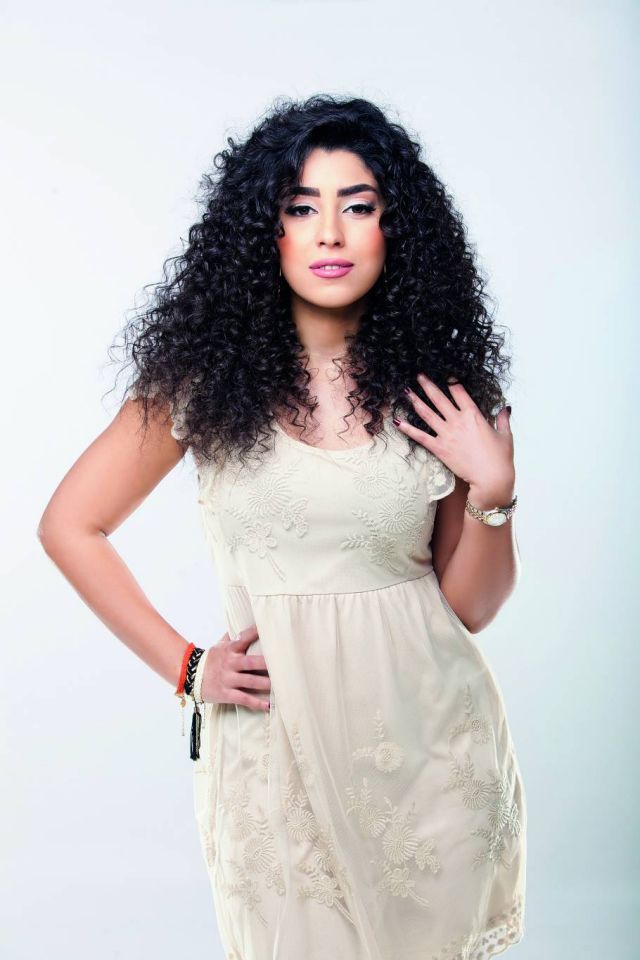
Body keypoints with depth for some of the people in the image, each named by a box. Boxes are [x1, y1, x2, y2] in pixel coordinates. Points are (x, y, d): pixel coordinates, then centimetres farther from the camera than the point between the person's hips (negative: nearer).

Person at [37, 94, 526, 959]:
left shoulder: (440, 386, -1)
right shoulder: (207, 376, -5)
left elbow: (469, 606, 3)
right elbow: (70, 526, 3)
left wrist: (492, 491, -14)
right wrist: (187, 669, -2)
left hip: (431, 738, 2)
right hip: (275, 740, -1)